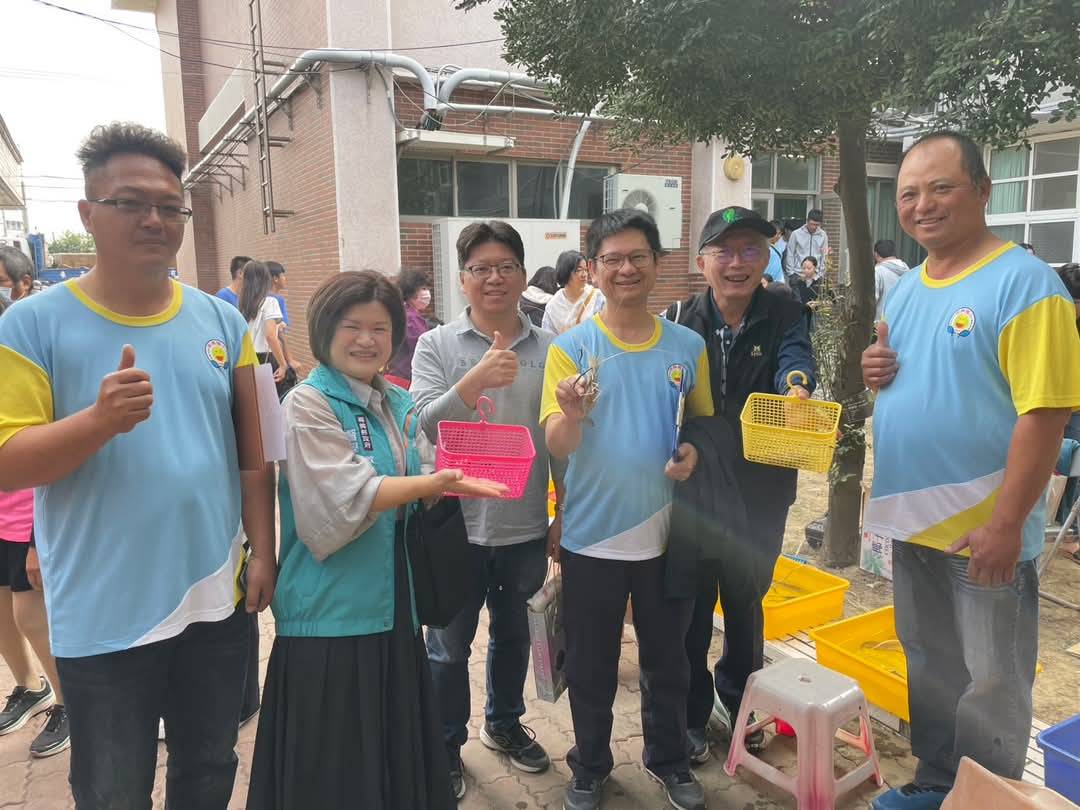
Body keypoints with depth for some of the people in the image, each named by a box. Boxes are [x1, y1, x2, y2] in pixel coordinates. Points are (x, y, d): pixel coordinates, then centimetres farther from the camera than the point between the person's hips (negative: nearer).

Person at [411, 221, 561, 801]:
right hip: (457, 523, -2)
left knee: (514, 634, 22)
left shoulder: (548, 348, -2)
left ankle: (504, 723, 46)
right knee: (449, 645, 14)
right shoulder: (437, 345, -6)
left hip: (526, 525, 3)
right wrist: (475, 381, -31)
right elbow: (422, 425, -17)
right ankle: (446, 745, 36)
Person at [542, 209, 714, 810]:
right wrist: (572, 414, -35)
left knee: (668, 659, 19)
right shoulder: (572, 347, -7)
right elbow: (558, 446, -13)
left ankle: (669, 759, 42)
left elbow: (704, 422, 11)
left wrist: (695, 453, -11)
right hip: (592, 535, -2)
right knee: (591, 665, 14)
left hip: (668, 534, 2)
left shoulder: (689, 346, 0)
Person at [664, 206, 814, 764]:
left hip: (762, 490, 1)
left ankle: (737, 701, 45)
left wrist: (796, 385, -47)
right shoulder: (680, 320, -5)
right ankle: (691, 713, 32)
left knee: (746, 598, 21)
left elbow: (795, 354, -24)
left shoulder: (784, 313, -5)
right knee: (692, 603, 10)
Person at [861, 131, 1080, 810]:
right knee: (930, 669, 21)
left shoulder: (1024, 283, -15)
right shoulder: (906, 289, 8)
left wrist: (1005, 524, -22)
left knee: (990, 687, 10)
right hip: (913, 518, 7)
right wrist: (875, 373, -5)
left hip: (984, 527, -7)